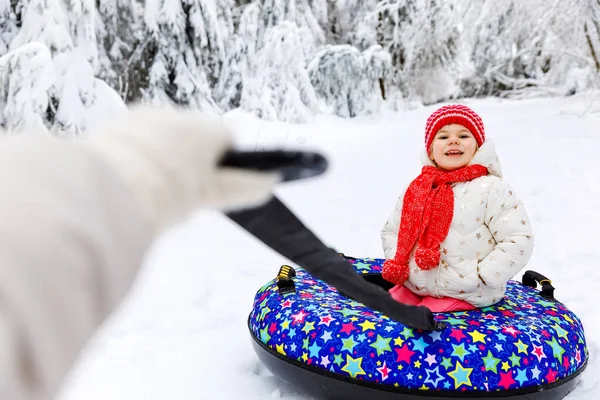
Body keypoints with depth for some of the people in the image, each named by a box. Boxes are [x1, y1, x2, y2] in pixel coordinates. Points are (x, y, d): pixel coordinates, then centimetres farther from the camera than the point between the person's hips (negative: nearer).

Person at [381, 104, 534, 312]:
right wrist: (395, 264, 0)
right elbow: (391, 231, 17)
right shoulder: (416, 188, 7)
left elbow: (518, 241, -11)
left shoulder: (492, 188, -7)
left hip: (467, 299, -5)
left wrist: (481, 277, -16)